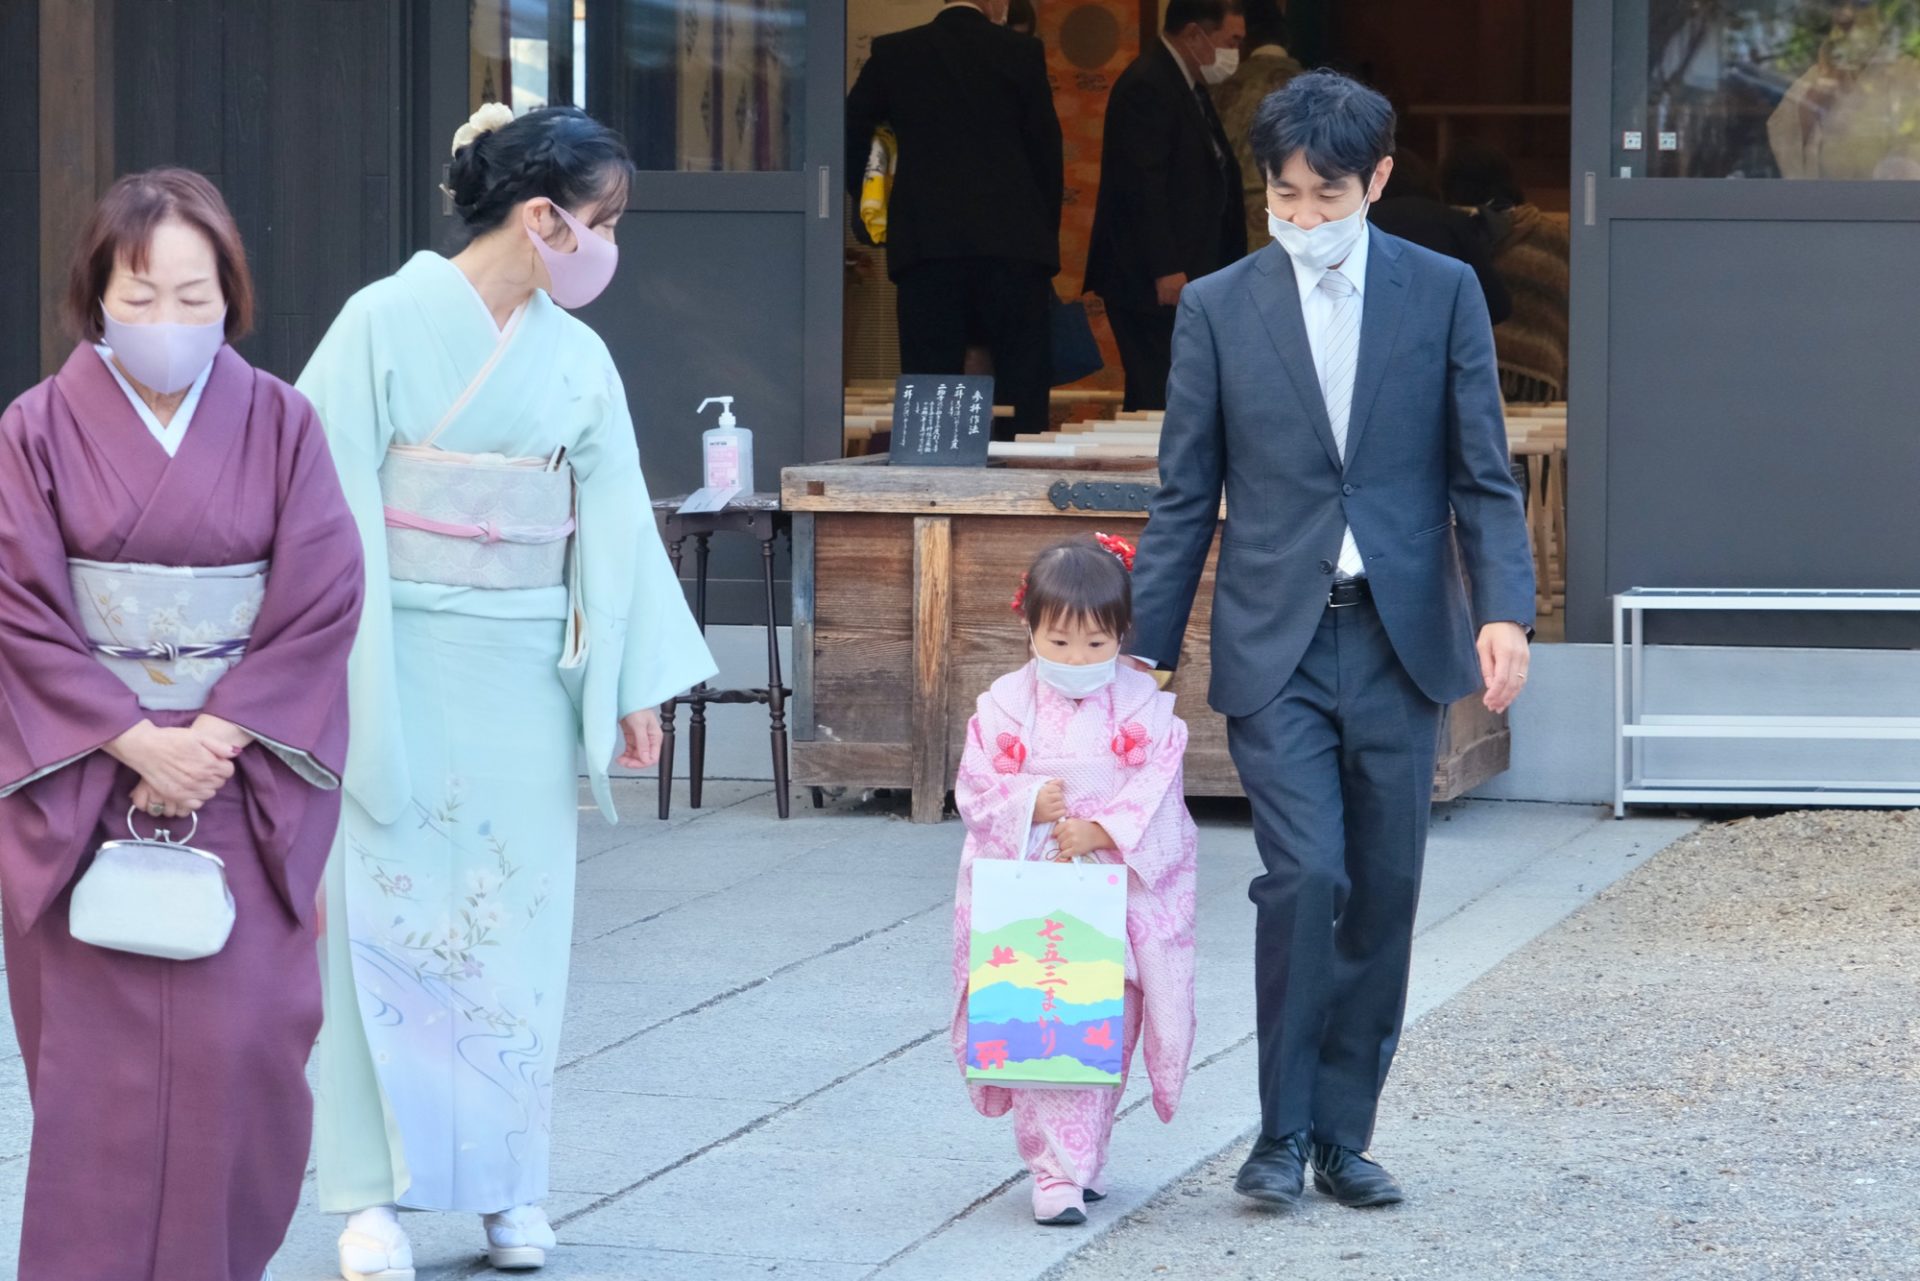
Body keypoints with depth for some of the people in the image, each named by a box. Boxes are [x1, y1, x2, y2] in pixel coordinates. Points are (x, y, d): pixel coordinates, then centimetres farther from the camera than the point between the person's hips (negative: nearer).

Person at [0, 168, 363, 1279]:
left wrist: (219, 735, -13)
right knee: (98, 1055, -4)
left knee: (244, 1044, -6)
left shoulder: (280, 425, 3)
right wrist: (132, 739, -14)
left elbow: (323, 600, -3)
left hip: (244, 779, 1)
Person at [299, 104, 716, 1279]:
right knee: (393, 917, -2)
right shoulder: (387, 323, -6)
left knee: (522, 918, 5)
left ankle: (511, 1185, 14)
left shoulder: (578, 358, 7)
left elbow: (612, 525, 11)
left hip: (527, 674, 4)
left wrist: (636, 684, 8)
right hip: (402, 664, -4)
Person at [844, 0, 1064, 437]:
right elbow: (1047, 152, 5)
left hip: (926, 244, 1)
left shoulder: (893, 53, 7)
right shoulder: (1022, 53, 3)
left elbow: (849, 135, 9)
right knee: (1022, 385, 2)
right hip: (1013, 241, -1)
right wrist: (1046, 235, 15)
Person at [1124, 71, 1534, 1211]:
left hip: (1399, 642, 1)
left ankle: (1344, 1134, 15)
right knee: (1307, 874, -15)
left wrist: (1504, 607, -10)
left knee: (1384, 895, 4)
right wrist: (1148, 648, 4)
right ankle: (1284, 1134, -3)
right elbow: (1186, 497, 7)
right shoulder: (1219, 308, 4)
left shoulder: (1443, 293, 5)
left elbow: (1482, 474, 4)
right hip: (1276, 645, -1)